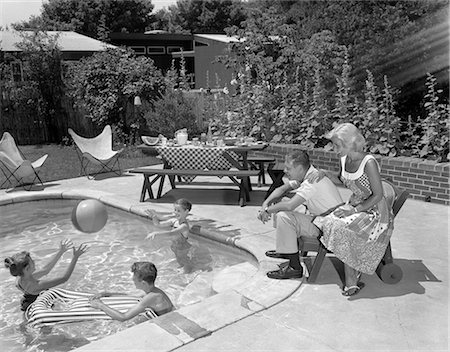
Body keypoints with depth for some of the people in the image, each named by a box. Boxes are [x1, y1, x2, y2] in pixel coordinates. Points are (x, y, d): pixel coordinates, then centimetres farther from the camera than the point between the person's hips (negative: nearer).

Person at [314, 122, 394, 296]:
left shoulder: (368, 162, -23)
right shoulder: (344, 159, 1)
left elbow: (378, 195, -19)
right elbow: (342, 181, 21)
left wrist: (357, 209, -19)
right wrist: (326, 174, 3)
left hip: (374, 211, -7)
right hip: (354, 206, 7)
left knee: (343, 230, -26)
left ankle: (351, 281, -7)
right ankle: (353, 277, -8)